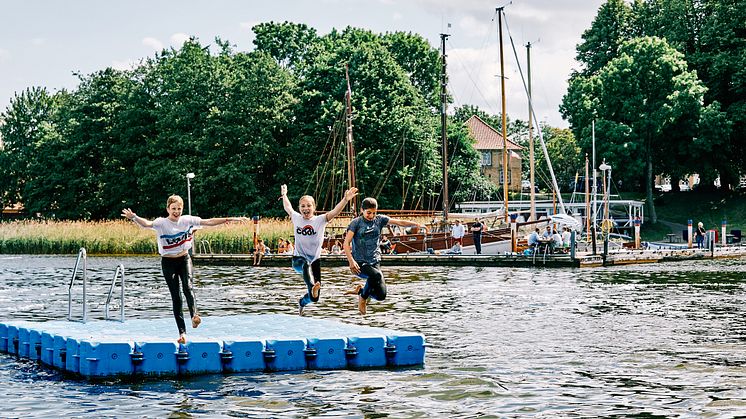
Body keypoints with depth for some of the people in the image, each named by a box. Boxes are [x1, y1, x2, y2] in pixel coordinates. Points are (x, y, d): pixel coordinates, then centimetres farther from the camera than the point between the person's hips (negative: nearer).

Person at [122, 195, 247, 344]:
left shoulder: (187, 220, -4)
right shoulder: (161, 223, -14)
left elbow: (208, 222, -3)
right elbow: (147, 223, -33)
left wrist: (231, 219, -6)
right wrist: (134, 217, -55)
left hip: (184, 259, 2)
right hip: (168, 262, -2)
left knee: (188, 287, -27)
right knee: (176, 297, -1)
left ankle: (194, 315, -36)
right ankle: (182, 332, 1)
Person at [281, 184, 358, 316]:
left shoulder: (320, 220, -5)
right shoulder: (296, 218, 1)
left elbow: (335, 211, -22)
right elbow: (288, 207, 23)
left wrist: (345, 199, -36)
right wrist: (284, 194, 35)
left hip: (315, 260, 1)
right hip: (298, 259, -1)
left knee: (314, 298, 1)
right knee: (306, 264, -41)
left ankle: (302, 302, 37)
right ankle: (312, 287, -67)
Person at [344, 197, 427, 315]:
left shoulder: (379, 219, 6)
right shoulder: (356, 222, -5)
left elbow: (399, 222, -3)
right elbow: (346, 243, -10)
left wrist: (416, 224, -20)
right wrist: (351, 261, -24)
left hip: (375, 262, 5)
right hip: (360, 263, -5)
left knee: (381, 295, -7)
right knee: (376, 275, -36)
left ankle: (360, 289, 23)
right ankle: (363, 297, -10)